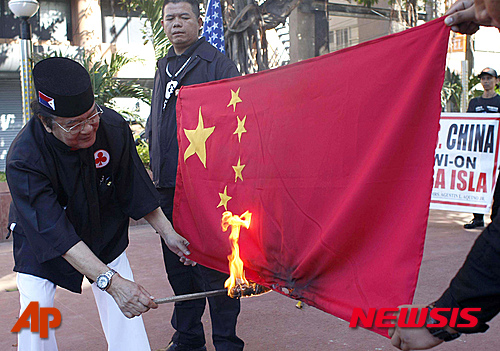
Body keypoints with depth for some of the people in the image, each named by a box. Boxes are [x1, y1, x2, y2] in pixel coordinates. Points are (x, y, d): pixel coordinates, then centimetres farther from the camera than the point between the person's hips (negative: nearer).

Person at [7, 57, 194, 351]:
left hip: (106, 230, 3)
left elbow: (134, 188, -9)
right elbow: (55, 234, -40)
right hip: (40, 236, -2)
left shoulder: (113, 126, -25)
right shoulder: (23, 160, -35)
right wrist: (110, 280, -49)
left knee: (126, 303, -3)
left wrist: (167, 232, -8)